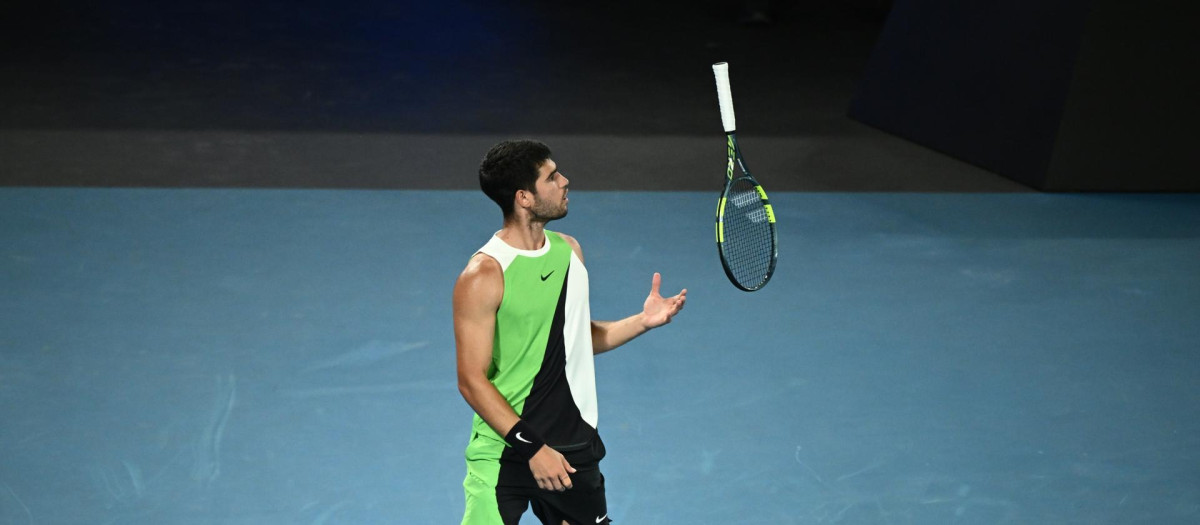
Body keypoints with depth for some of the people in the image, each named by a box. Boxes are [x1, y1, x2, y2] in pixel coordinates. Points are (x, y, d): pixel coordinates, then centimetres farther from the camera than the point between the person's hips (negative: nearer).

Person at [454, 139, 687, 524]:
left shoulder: (568, 249, 7)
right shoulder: (483, 277, -16)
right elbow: (472, 380, -16)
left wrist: (643, 321, 4)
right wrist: (533, 447, -20)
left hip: (575, 447, 7)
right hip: (504, 455, -6)